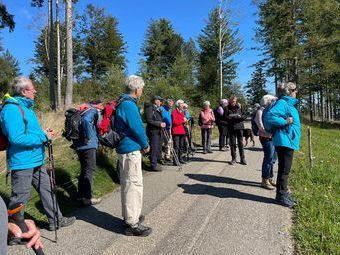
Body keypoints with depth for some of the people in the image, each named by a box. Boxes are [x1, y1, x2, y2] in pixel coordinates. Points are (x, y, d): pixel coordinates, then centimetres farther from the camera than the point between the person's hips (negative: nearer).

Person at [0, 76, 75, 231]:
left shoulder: (25, 107, 14)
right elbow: (16, 138, -28)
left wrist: (44, 134, 6)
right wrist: (43, 137, -20)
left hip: (36, 161, 10)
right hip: (22, 163, -10)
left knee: (47, 190, 17)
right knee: (19, 198, 5)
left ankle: (56, 220, 31)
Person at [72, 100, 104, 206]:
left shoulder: (84, 110, 16)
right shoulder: (93, 111, -12)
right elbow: (86, 120, -33)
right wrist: (88, 137, -24)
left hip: (79, 145, 9)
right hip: (88, 146, -9)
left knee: (84, 169, 19)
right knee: (89, 170, -2)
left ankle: (81, 194, 28)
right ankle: (87, 198, 3)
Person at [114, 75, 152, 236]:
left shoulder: (122, 102, 13)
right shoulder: (129, 104, -18)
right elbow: (137, 128, -19)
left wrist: (141, 144, 14)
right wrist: (145, 145, -3)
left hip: (123, 148, 11)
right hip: (131, 149, -11)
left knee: (127, 184, 18)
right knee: (134, 184, -4)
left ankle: (129, 216, 32)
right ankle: (132, 224, 4)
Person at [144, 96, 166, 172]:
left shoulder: (158, 109, 19)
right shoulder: (149, 108, -8)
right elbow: (149, 120, -16)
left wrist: (162, 123, 8)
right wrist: (159, 124, -17)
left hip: (159, 131, 9)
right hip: (153, 131, -9)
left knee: (158, 148, 11)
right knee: (154, 148, -8)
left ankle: (155, 163, 21)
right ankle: (153, 165, -2)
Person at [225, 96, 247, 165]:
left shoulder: (240, 107, 5)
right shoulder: (227, 108, 3)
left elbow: (245, 116, 3)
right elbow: (225, 117, -6)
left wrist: (239, 116, -16)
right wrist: (235, 116, -16)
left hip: (239, 127, 0)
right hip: (231, 127, 0)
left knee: (241, 143, 2)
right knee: (232, 144, 5)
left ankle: (242, 159, 10)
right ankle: (233, 159, 14)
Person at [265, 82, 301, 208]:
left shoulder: (290, 104, 17)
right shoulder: (282, 103, -14)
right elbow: (269, 116, -27)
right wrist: (285, 121, -22)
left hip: (289, 141, 10)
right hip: (284, 141, -10)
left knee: (285, 169, 15)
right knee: (284, 169, -3)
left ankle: (284, 193, 25)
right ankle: (281, 195, 7)